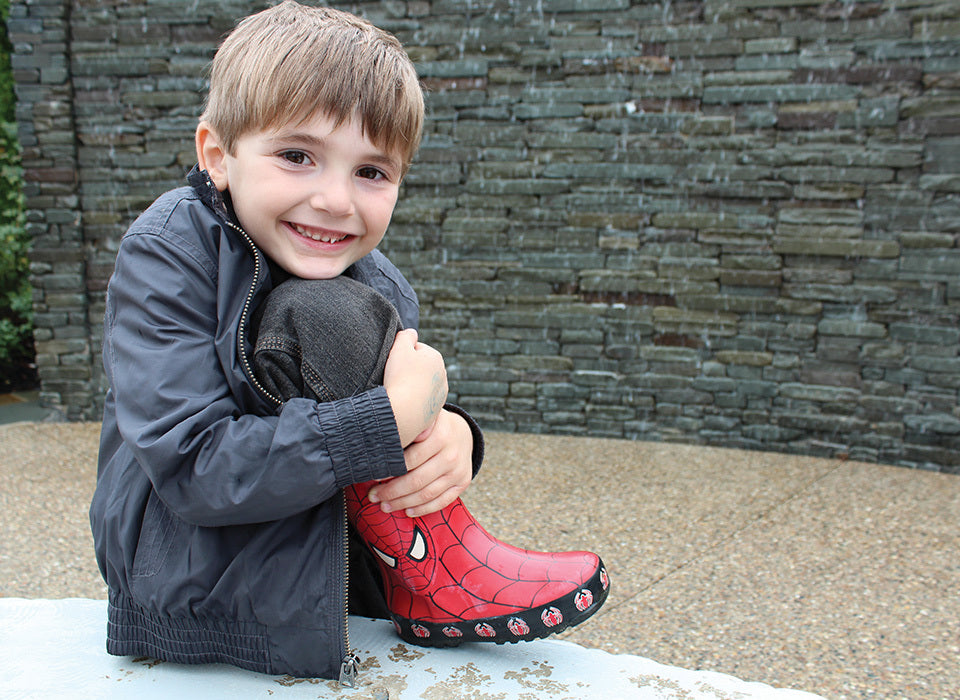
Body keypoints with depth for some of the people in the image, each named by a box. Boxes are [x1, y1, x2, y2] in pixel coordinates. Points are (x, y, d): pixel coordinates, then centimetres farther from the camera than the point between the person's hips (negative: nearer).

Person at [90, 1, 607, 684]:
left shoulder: (377, 284, -3)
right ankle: (426, 567, -10)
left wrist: (450, 435, -24)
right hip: (184, 567, -6)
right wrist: (394, 417, -33)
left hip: (333, 535, 6)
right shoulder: (168, 252, -19)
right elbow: (192, 470, -28)